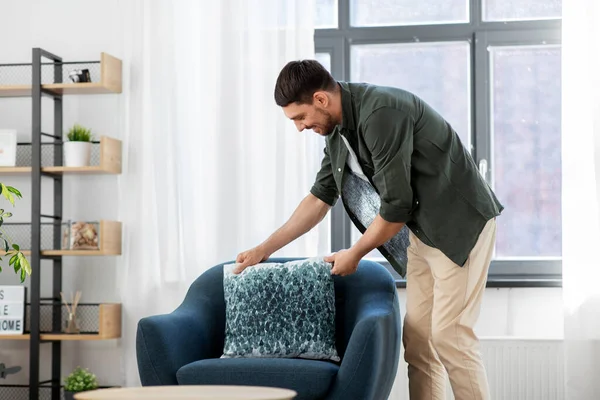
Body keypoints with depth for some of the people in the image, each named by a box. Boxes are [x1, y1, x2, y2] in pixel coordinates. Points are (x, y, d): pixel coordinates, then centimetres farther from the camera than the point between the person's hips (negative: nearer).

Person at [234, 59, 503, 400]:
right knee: (417, 337, 6)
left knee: (448, 334, -11)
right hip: (423, 229, 9)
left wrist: (354, 255, -9)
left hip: (460, 221, -9)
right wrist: (265, 249, 12)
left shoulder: (380, 114, -26)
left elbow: (396, 206, -24)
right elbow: (322, 195, 13)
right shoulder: (338, 128, 3)